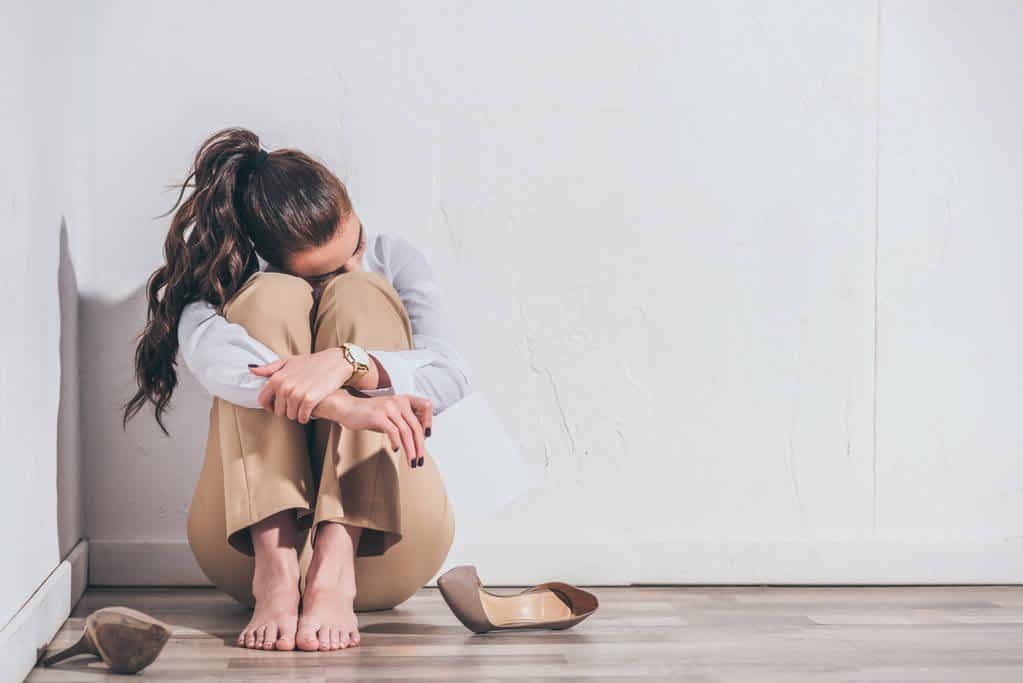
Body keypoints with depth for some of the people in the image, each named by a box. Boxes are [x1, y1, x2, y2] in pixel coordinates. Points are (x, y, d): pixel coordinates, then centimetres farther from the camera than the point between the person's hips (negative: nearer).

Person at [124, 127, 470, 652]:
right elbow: (211, 356, -25)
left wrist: (347, 362, -32)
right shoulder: (228, 285, 1)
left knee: (362, 297, -16)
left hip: (381, 543, 1)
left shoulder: (392, 261, 7)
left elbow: (451, 375, -11)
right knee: (273, 298, -17)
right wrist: (343, 405, -43)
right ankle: (275, 570, -34)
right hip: (252, 534, -1)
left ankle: (333, 568, -34)